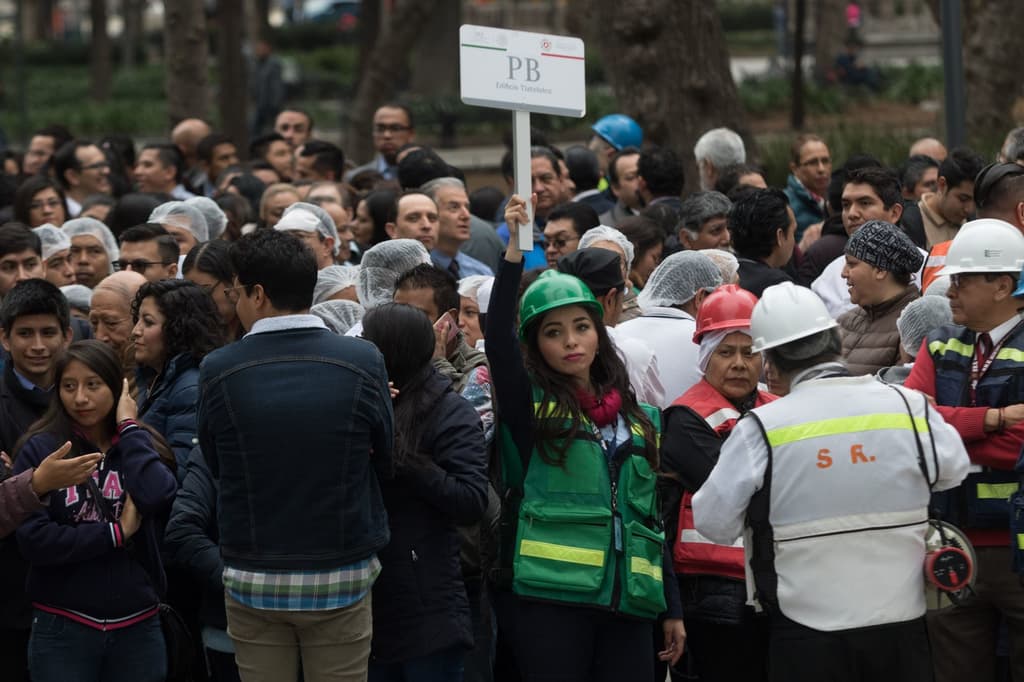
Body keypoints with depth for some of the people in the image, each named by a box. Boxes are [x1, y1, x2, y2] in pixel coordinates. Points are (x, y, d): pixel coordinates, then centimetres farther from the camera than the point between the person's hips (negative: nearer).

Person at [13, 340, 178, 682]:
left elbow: (158, 498, -15)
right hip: (63, 629, -3)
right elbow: (33, 538, -12)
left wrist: (129, 427, -6)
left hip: (139, 627, 3)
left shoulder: (138, 445, 7)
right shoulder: (41, 449, -3)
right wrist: (116, 533, -12)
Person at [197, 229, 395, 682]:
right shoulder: (363, 361, -10)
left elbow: (215, 466, 2)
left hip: (252, 581, 0)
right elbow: (384, 461, 1)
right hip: (342, 577, 0)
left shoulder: (217, 371, -10)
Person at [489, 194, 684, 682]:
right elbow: (497, 341, -15)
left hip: (629, 603, 4)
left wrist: (673, 609, 15)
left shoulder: (637, 417, 16)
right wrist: (515, 253, -24)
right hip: (553, 599, -4)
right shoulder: (531, 406, 4)